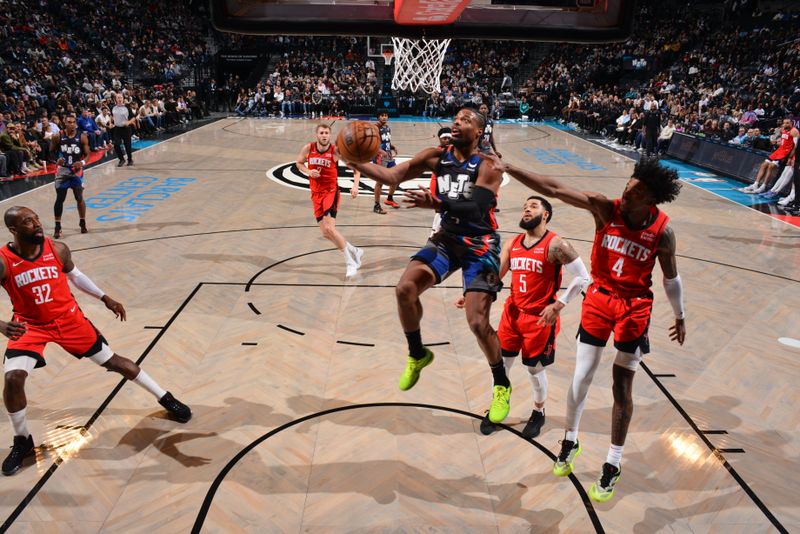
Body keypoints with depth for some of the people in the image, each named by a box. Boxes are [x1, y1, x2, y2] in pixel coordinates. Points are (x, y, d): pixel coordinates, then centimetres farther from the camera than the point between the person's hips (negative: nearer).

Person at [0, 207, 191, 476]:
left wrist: (105, 298, 10)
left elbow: (75, 276, 9)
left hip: (68, 318, 1)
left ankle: (165, 398, 18)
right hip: (29, 326, -1)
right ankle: (22, 441, 9)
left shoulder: (58, 250, -11)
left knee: (113, 361, 4)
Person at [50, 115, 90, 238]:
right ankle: (57, 227, 8)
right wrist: (56, 160, -14)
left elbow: (87, 154, -2)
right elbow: (51, 151, 6)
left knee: (79, 198, 6)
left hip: (76, 170, 0)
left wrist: (82, 162, -22)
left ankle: (83, 223, 23)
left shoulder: (82, 137, -5)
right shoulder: (58, 136, -4)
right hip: (62, 170, 0)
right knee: (59, 199, 1)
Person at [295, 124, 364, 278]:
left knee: (329, 228, -21)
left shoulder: (336, 151, -12)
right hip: (316, 194, 5)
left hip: (331, 191, -5)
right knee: (326, 233, 3)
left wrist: (355, 185, -18)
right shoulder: (308, 148, -3)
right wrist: (309, 172, -6)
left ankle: (350, 262, -8)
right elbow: (299, 163, 14)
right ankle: (355, 251, 23)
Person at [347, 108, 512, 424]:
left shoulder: (488, 167, -14)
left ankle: (501, 385, 15)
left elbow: (474, 208, -29)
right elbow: (393, 176, -5)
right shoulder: (436, 157, 0)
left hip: (480, 246, -4)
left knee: (477, 321, -12)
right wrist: (354, 162, -19)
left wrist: (436, 204, -44)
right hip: (447, 238, 5)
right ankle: (417, 355, 11)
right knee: (405, 288, -16)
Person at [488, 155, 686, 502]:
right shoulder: (605, 209, -13)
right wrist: (508, 168, -29)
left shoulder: (662, 231, -13)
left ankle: (612, 466, 22)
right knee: (581, 377, 6)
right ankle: (570, 442, 32)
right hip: (598, 299, 1)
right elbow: (554, 189, -21)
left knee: (622, 388, 6)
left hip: (635, 308, -1)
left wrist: (679, 317, 12)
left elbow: (671, 278, 2)